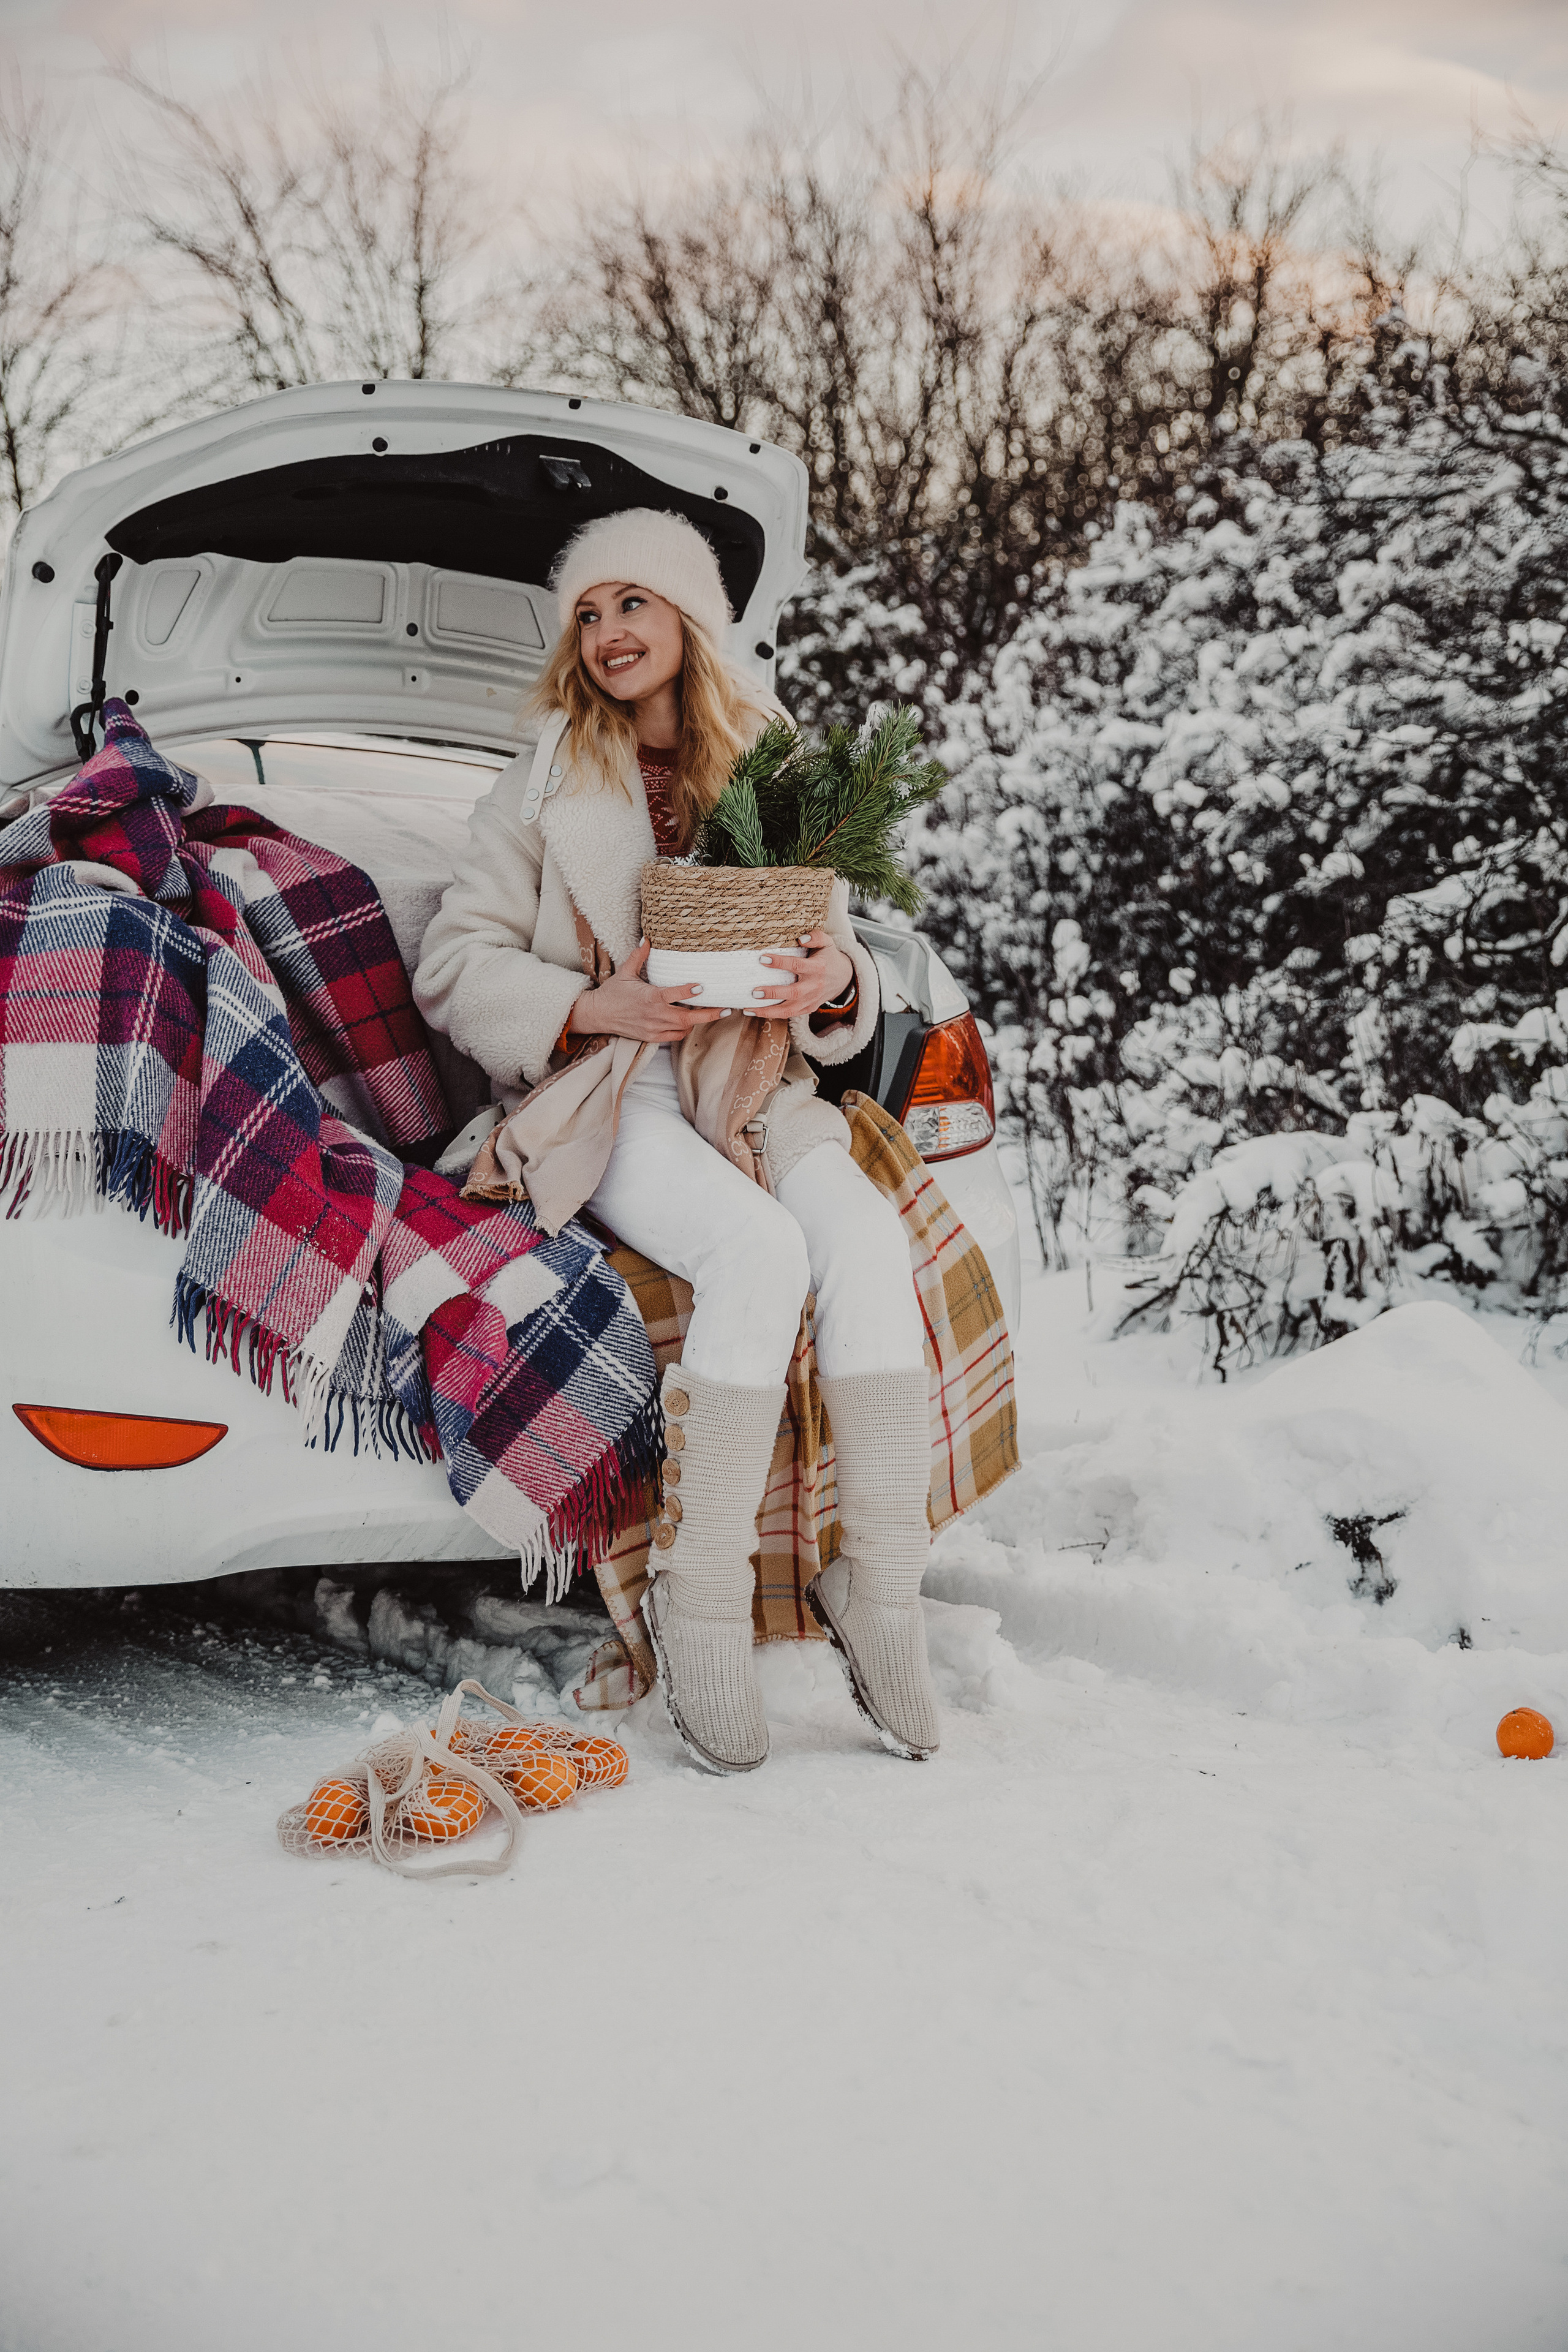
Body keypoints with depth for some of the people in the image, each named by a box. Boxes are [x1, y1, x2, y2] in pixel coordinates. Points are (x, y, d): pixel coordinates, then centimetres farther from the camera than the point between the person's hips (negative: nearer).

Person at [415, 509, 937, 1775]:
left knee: (865, 1237, -29)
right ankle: (699, 1606, -25)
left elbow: (836, 954, 13)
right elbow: (455, 966, 4)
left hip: (751, 1086, 3)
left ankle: (881, 1588, -24)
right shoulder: (547, 783, 8)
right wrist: (593, 1006, -14)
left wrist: (835, 980, -13)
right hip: (606, 1099, -3)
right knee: (761, 1252, -33)